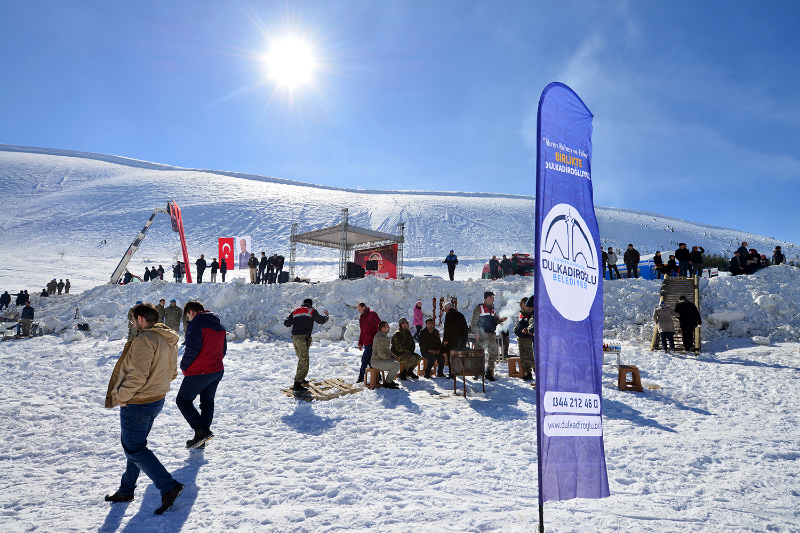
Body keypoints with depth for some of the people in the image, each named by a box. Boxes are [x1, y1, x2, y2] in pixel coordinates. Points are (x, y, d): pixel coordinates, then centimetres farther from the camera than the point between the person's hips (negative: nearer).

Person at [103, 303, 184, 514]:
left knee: (135, 450, 2)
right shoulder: (169, 341, 7)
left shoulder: (145, 339, -22)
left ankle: (168, 486, -2)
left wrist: (120, 396, -15)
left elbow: (137, 376, -28)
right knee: (135, 446, 22)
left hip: (137, 404, -9)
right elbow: (172, 373, 14)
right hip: (156, 400, 9)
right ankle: (126, 490, 36)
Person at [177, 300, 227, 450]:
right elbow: (223, 349, 16)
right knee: (207, 403, 16)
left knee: (183, 401, 7)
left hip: (199, 372, -8)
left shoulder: (195, 323, -13)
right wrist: (213, 363, 17)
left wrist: (184, 367, -7)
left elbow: (192, 348, -21)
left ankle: (202, 430, -5)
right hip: (217, 371, 8)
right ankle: (201, 440, 22)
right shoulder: (218, 325, 13)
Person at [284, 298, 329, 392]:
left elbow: (286, 323, 16)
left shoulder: (295, 311, 19)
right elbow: (321, 320, 8)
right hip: (303, 338, -7)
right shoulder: (311, 311, 4)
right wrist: (326, 316, 29)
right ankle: (297, 384, -13)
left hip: (294, 338, 7)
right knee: (303, 362, -8)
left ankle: (301, 379, 34)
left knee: (302, 360, 23)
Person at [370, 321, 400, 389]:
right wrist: (390, 358, -14)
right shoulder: (381, 338, -20)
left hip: (381, 359, 11)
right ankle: (388, 383, -8)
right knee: (396, 365, -21)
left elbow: (386, 350, 25)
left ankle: (389, 380, 19)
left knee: (397, 361, 18)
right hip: (377, 362, -11)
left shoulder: (384, 336, 15)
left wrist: (392, 355, 9)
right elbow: (381, 353, -26)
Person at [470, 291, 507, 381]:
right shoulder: (479, 308, -2)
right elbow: (473, 322, -7)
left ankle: (489, 372, 14)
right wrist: (476, 333, -16)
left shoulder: (492, 309, 20)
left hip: (491, 335, 7)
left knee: (494, 354, 4)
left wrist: (501, 320, 1)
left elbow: (495, 320, 22)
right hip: (482, 335, -7)